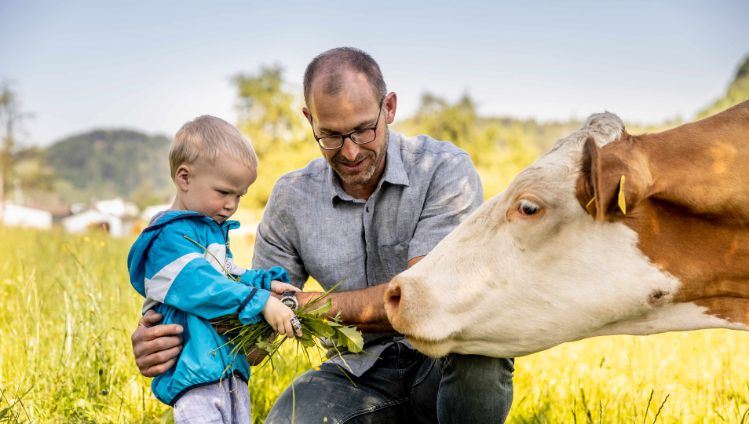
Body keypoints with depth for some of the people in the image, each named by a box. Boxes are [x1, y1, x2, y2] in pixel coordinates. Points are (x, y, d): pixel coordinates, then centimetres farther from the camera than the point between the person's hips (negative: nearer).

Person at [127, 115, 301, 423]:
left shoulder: (214, 232, 17)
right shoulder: (171, 236, -15)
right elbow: (201, 284, -26)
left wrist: (266, 282, 4)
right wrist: (261, 302, -31)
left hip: (231, 364, 10)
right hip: (195, 371, -10)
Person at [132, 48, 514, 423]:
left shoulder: (446, 169, -13)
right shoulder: (292, 198, -2)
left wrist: (305, 304, -22)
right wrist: (178, 342, -20)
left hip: (449, 367, -1)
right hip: (360, 376, 2)